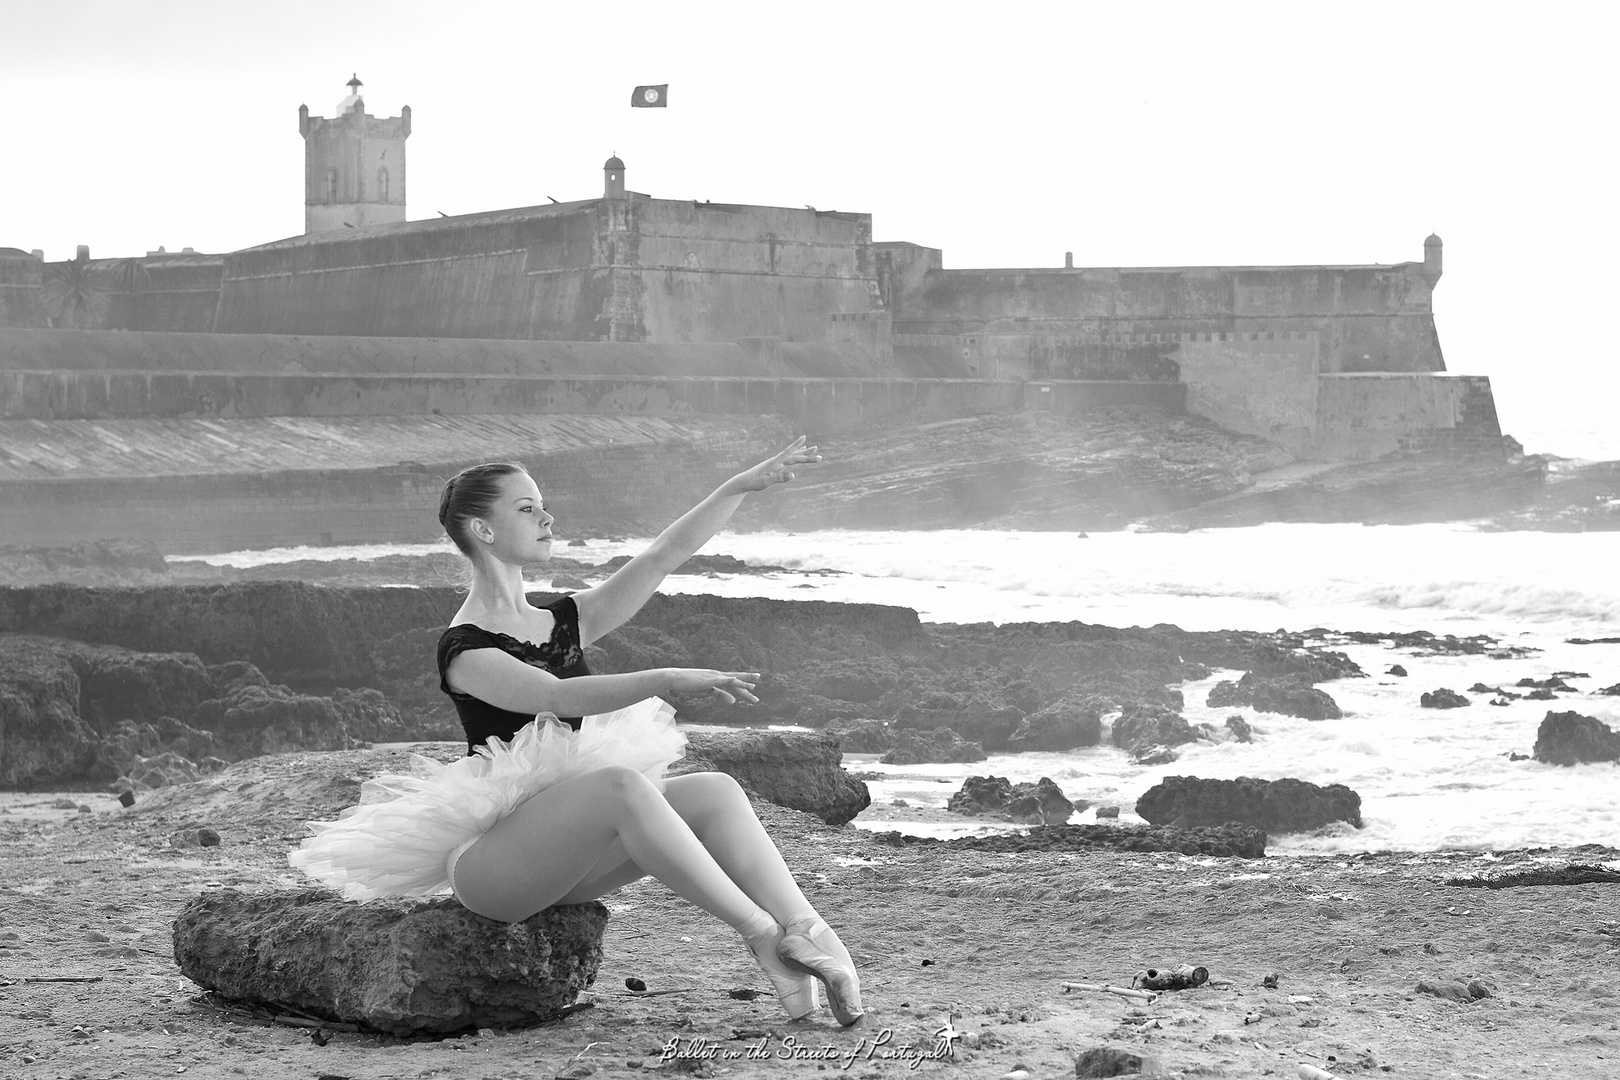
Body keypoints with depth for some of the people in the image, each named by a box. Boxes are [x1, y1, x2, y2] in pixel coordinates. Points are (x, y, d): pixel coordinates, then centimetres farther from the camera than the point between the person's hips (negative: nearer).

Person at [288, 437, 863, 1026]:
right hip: (491, 858, -8)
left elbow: (663, 556, 10)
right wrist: (667, 679, -36)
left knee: (715, 791, -15)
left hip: (570, 856, 8)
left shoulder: (566, 621, 16)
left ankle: (810, 932, -27)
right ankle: (761, 933, -36)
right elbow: (557, 698, -26)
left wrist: (740, 486, 3)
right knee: (620, 785, -34)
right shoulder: (464, 648, -8)